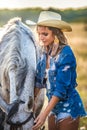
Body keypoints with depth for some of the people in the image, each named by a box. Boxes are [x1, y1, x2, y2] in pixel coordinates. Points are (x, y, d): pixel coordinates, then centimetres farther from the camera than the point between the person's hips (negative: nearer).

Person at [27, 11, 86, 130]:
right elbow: (39, 80, 8)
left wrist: (45, 113, -25)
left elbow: (61, 88, -22)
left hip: (68, 108, -7)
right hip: (54, 107, 7)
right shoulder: (45, 52, 1)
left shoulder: (65, 54, -19)